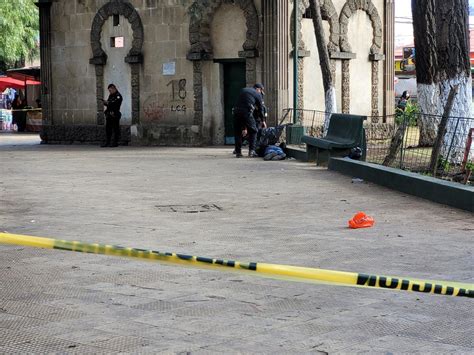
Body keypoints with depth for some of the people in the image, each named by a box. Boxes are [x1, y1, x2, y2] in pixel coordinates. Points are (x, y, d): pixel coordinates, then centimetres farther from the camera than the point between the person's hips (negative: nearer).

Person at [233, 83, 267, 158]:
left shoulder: (243, 90, 25)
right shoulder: (258, 94, 13)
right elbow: (260, 109, 18)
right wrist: (263, 121, 32)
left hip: (236, 111, 4)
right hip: (247, 112, -4)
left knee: (237, 132, 14)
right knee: (253, 131, 11)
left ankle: (238, 152, 13)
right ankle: (251, 151, 3)